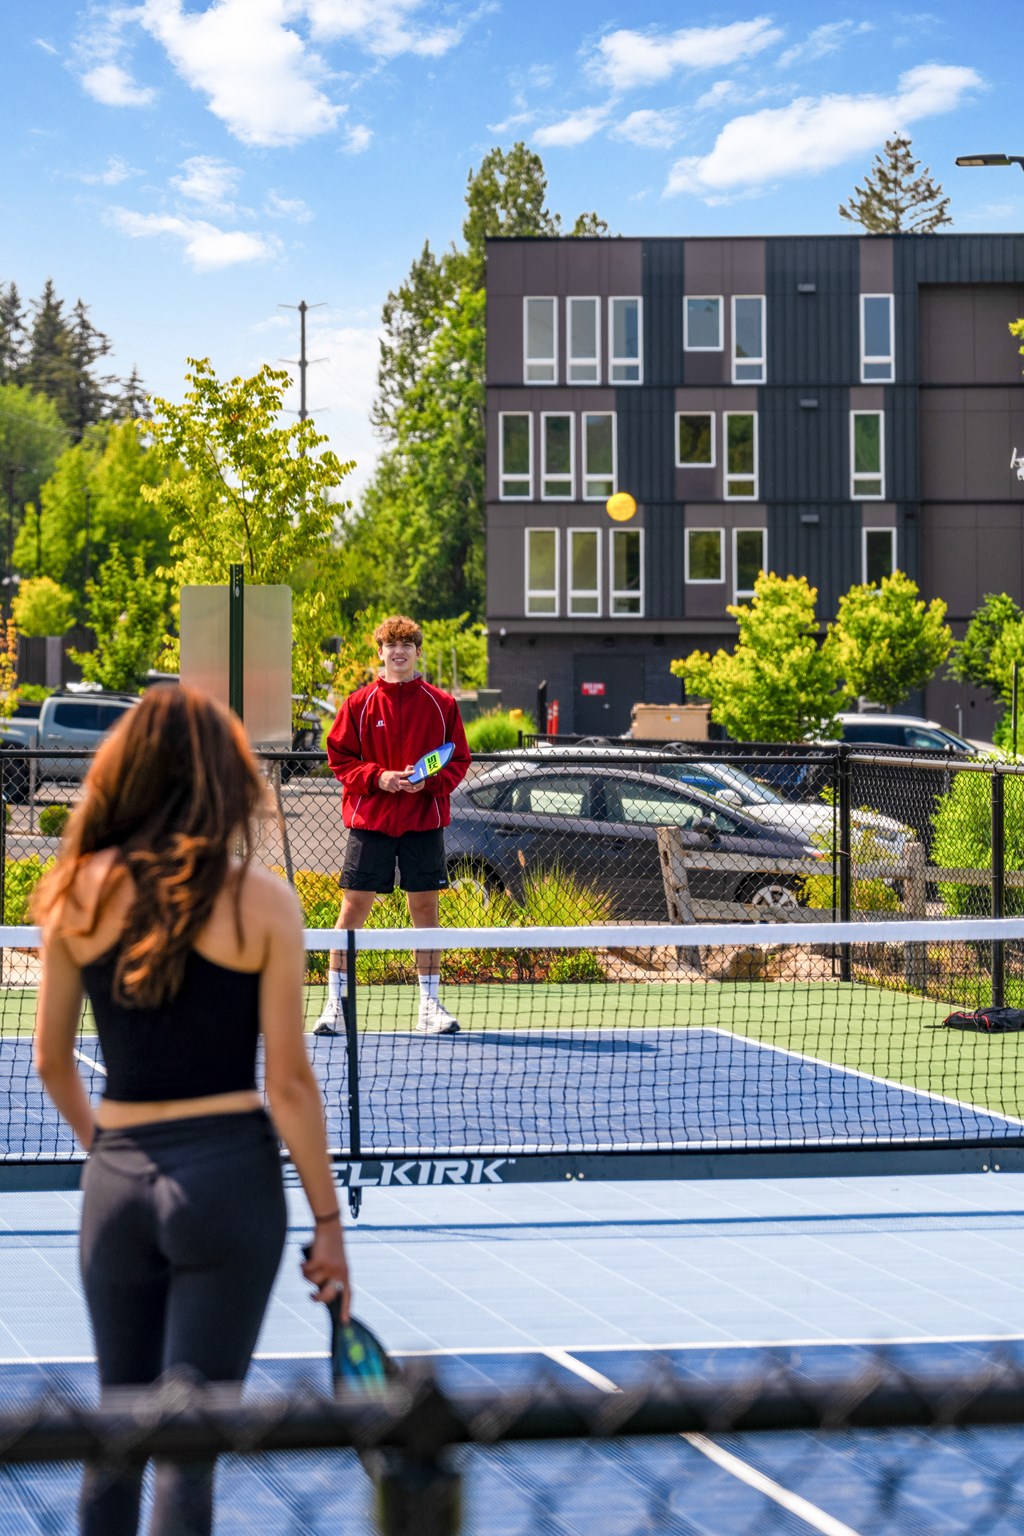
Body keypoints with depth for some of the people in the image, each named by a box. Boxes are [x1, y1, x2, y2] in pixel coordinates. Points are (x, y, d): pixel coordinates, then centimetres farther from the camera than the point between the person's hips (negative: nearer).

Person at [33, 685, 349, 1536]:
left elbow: (51, 1061, 9)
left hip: (116, 1179, 3)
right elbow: (289, 1083, -7)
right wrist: (328, 1221, 2)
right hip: (228, 1172, -3)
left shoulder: (81, 891, 1)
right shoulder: (262, 902, -7)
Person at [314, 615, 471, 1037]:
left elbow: (459, 761, 7)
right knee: (353, 908, -2)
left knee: (425, 908, 5)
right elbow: (339, 758, 4)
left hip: (423, 823, 1)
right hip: (370, 820, -1)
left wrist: (429, 781, -11)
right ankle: (335, 1004, 5)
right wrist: (378, 778, -11)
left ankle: (429, 1005, 14)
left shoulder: (441, 705, 4)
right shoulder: (360, 704, 3)